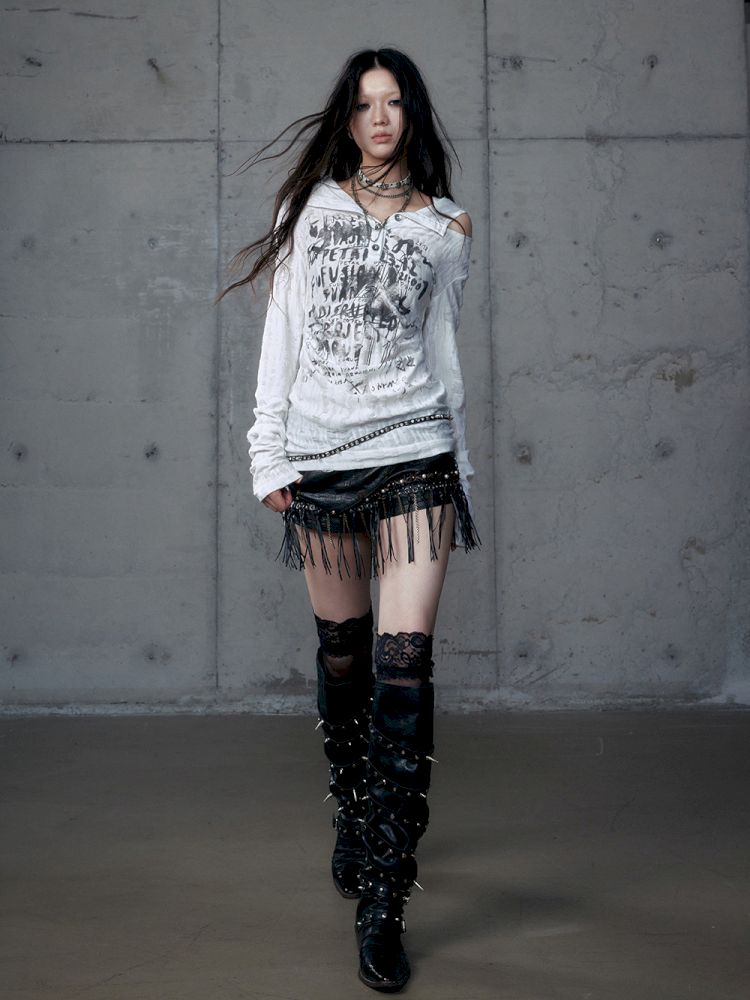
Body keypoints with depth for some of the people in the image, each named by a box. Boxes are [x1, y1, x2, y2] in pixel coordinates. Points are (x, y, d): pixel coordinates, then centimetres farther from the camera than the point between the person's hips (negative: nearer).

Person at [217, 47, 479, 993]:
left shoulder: (445, 228, 10)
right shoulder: (315, 206, 10)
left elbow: (441, 348, 15)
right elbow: (282, 329, 7)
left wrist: (461, 461, 15)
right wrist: (269, 447, 0)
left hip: (414, 458, -1)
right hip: (320, 460, 1)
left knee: (403, 663, -10)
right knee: (342, 650, 10)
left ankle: (383, 903, -6)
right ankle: (354, 822, 33)